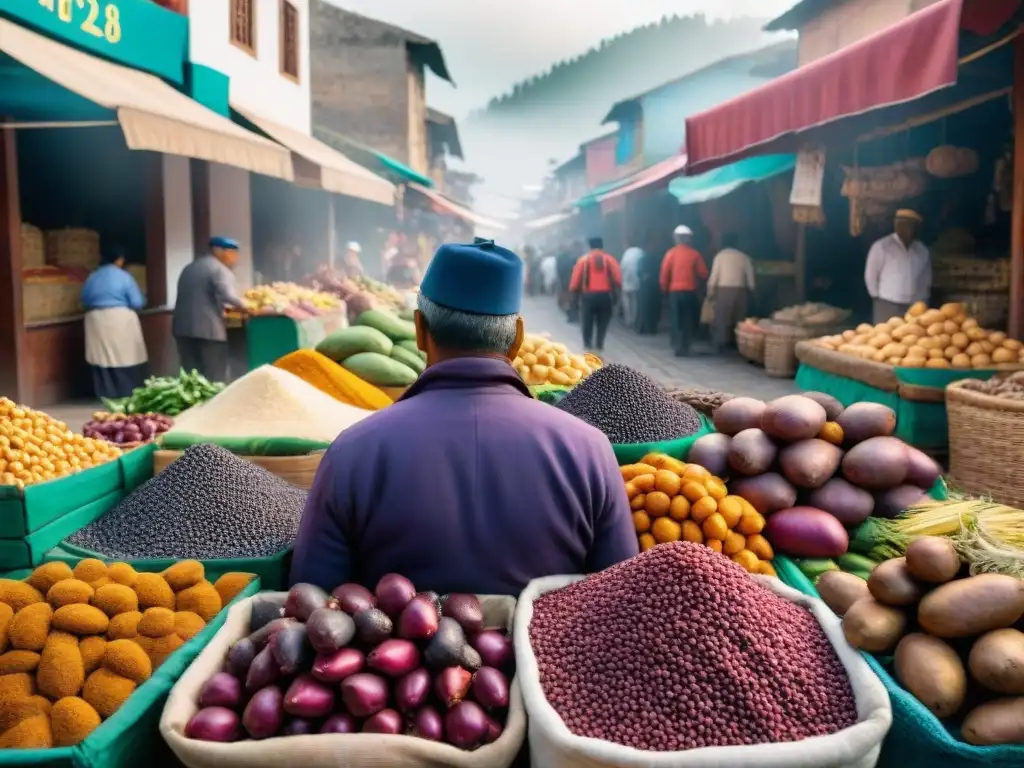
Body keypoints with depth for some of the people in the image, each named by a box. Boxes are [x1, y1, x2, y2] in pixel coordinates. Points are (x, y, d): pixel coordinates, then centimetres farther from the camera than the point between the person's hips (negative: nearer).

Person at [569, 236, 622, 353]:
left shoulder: (583, 260, 2)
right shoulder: (609, 259, 4)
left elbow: (576, 279, 0)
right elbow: (618, 278, -3)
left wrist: (573, 292, 11)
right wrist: (616, 292, 6)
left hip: (588, 295, 0)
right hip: (605, 295, 0)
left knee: (587, 321, 12)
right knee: (602, 322, 11)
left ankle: (587, 343, 9)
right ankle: (599, 344, 7)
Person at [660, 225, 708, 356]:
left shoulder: (671, 253, -2)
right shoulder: (694, 254, -1)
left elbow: (664, 273, -4)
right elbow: (703, 274, -2)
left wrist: (664, 289, 8)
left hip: (674, 292, 0)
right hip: (690, 292, 0)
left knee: (675, 320, 6)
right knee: (688, 320, 11)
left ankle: (677, 347, -2)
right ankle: (684, 347, 9)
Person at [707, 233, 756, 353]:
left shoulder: (720, 255, 0)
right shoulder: (744, 257, 8)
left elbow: (714, 276, -3)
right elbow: (750, 278, 6)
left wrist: (710, 293, 5)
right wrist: (750, 292, 17)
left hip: (724, 290, -2)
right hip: (740, 291, 2)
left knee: (721, 319, 2)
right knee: (739, 320, 9)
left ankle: (720, 346, 0)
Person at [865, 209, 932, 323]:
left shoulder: (922, 250, 12)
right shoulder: (882, 246, -2)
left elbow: (926, 279, 20)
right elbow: (871, 275, 0)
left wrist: (923, 301, 14)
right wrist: (877, 296, 0)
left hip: (914, 307, 4)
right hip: (888, 306, -4)